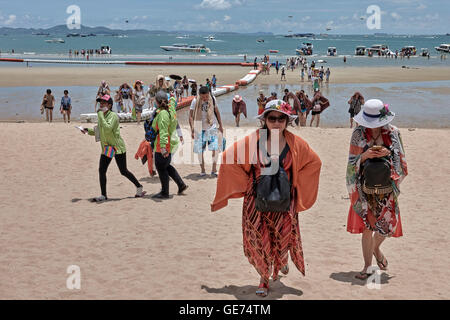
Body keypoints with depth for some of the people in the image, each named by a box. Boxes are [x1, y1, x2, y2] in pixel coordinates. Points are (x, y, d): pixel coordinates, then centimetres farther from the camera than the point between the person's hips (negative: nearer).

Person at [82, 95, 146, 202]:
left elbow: (107, 129, -33)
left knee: (124, 171, 0)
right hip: (106, 148, 8)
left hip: (117, 147, -8)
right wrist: (88, 131, 6)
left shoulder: (113, 116, -16)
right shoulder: (102, 116, 10)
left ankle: (139, 187, 19)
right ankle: (103, 195, 9)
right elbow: (99, 131, 21)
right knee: (101, 170, 1)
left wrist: (100, 115, -27)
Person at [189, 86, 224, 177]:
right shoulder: (195, 101, -9)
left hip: (212, 127, 1)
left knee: (215, 148, -11)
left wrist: (220, 125, 15)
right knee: (200, 150, 2)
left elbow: (217, 112, 11)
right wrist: (192, 129, -12)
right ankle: (202, 170, 16)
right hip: (200, 128, -1)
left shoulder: (212, 99, -3)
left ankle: (214, 170, -4)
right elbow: (191, 116, -4)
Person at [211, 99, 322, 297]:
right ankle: (264, 278, 23)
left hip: (284, 202, 1)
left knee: (283, 239, 9)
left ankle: (282, 261, 45)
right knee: (260, 241, 2)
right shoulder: (252, 141, -9)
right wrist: (246, 182, -2)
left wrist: (294, 183, 3)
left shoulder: (296, 144, -4)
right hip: (257, 201, -1)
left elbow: (314, 162, 9)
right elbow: (228, 158, -2)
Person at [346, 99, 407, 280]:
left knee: (388, 224, 3)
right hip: (366, 187, -1)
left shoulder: (393, 133, -1)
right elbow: (352, 161, -1)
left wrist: (389, 154, -16)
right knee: (367, 226, 0)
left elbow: (400, 160, 4)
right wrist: (365, 155, -20)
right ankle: (367, 265, 13)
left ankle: (376, 248, 36)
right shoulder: (359, 134, -3)